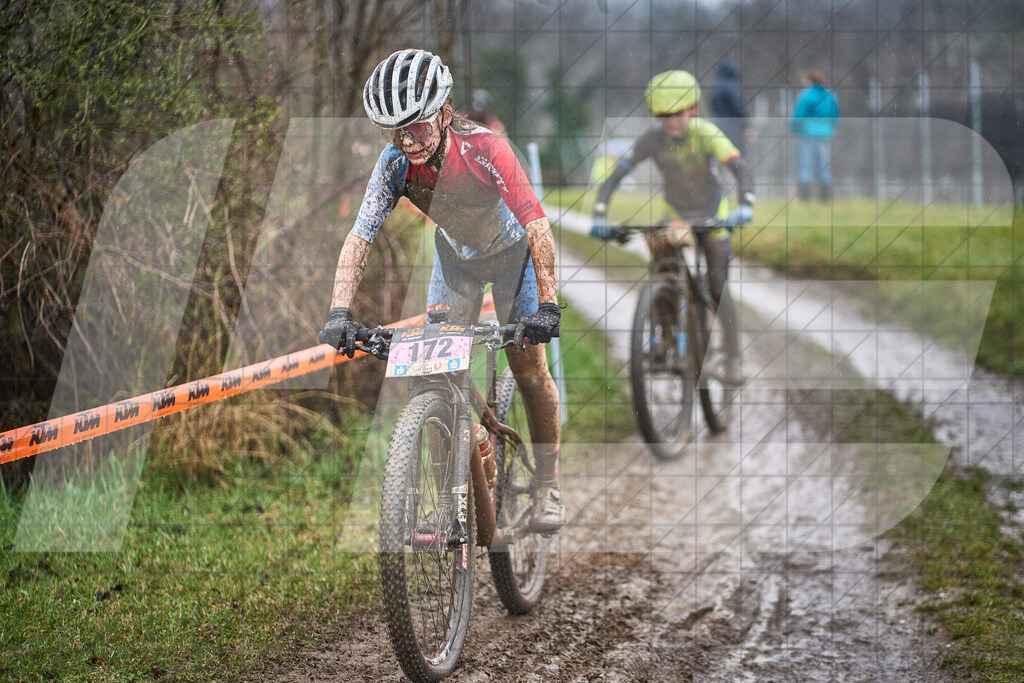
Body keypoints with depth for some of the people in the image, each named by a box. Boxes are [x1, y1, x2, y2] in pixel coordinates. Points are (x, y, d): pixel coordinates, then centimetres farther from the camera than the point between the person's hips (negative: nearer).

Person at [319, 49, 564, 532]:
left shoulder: (484, 149, -37)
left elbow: (537, 226, -40)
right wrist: (339, 312, -38)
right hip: (455, 254, 4)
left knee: (529, 369, -7)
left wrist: (548, 305, -48)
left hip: (511, 251, -3)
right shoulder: (396, 163, -26)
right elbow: (360, 236, -27)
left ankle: (547, 486, 10)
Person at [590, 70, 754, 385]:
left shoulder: (706, 133, -27)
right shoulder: (653, 139, -22)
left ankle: (733, 359, 6)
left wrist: (745, 206, -54)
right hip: (676, 214, 2)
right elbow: (615, 176, -26)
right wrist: (599, 216, -39)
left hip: (712, 214, -2)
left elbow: (740, 168, -37)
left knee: (718, 289, -7)